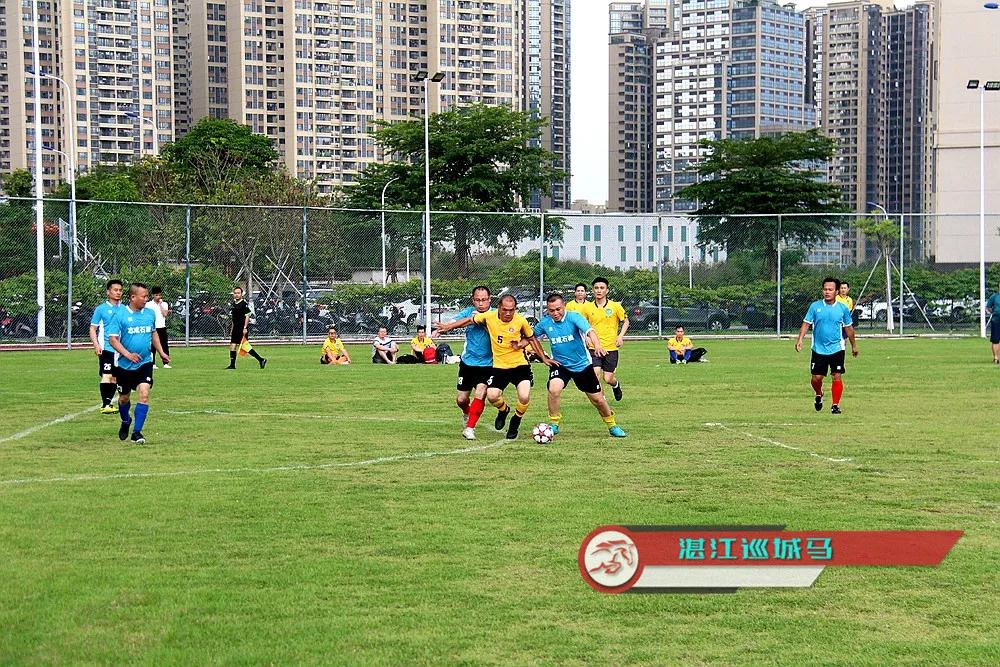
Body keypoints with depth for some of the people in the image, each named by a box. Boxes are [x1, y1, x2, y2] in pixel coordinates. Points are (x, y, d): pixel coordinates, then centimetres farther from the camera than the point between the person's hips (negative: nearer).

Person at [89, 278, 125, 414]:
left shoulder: (124, 309, 10)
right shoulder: (101, 309, -1)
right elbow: (93, 328, 0)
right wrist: (96, 345, -14)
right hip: (106, 348, -5)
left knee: (115, 377, 10)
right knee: (107, 376, -15)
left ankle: (109, 402, 19)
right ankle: (105, 404, -16)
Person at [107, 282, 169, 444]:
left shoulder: (150, 314, 2)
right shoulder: (121, 315, -11)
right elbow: (112, 339, -13)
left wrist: (161, 352, 15)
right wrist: (127, 354, -24)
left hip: (144, 364, 2)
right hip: (125, 364, -2)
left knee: (144, 394, -16)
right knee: (124, 397, 15)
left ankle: (137, 432, -10)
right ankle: (125, 421, 45)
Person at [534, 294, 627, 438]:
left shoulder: (574, 317, -21)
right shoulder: (544, 323, -10)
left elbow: (589, 331, -38)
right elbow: (532, 337, 8)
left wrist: (597, 346, -59)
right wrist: (544, 358, 1)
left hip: (582, 365, -1)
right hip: (560, 365, 1)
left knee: (598, 399, 7)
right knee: (554, 389, -28)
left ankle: (612, 425, 33)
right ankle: (554, 424, -9)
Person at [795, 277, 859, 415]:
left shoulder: (842, 308, 1)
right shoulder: (815, 306, -2)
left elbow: (848, 327, 12)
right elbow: (806, 323, -2)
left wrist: (854, 345, 19)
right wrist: (800, 339, -15)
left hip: (837, 349, 0)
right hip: (819, 349, 0)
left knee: (837, 377, -8)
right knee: (816, 378, 3)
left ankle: (836, 405, 2)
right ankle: (819, 395, 34)